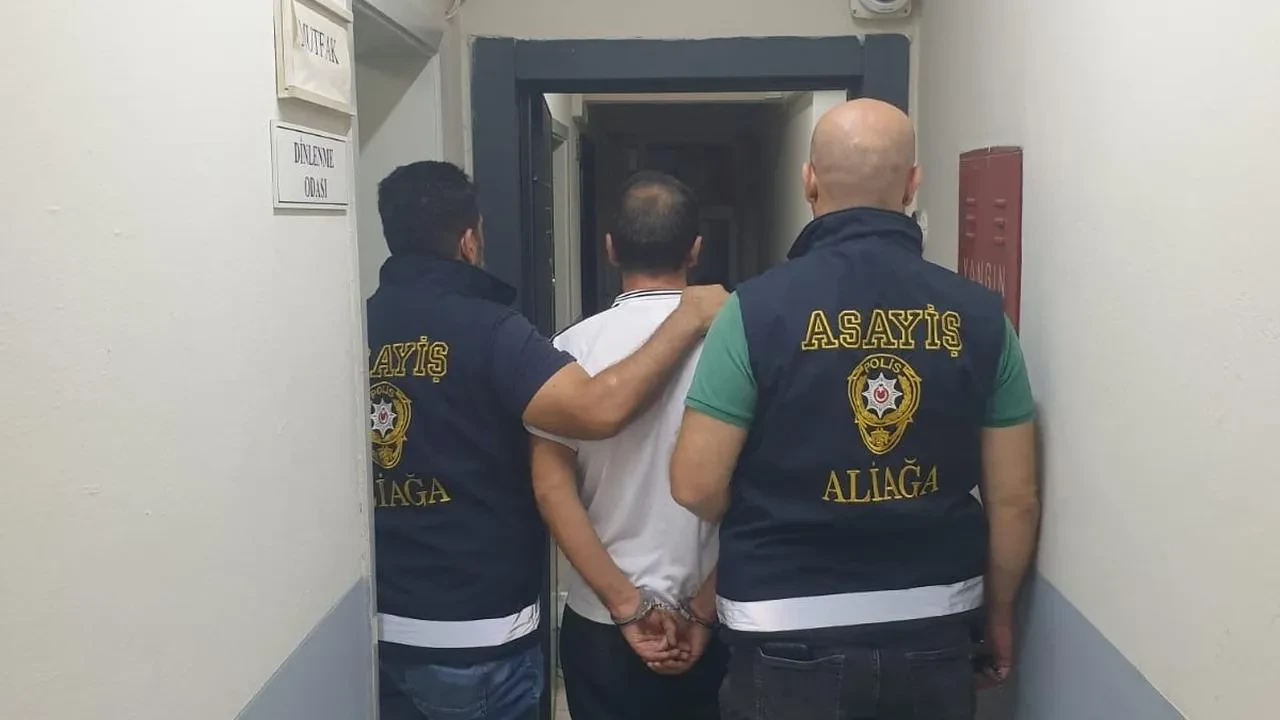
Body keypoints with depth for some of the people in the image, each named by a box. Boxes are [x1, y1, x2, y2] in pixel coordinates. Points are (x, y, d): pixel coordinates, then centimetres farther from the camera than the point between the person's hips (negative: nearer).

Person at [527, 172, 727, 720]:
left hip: (601, 621, 0)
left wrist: (626, 605, -10)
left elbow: (551, 487, -12)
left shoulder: (576, 346, -8)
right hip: (710, 622, 0)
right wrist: (703, 611, -4)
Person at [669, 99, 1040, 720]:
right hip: (935, 634, 3)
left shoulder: (759, 307, -13)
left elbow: (696, 485, -12)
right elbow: (1015, 498, 0)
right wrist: (999, 616, 16)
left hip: (792, 640, -3)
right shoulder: (979, 313, -4)